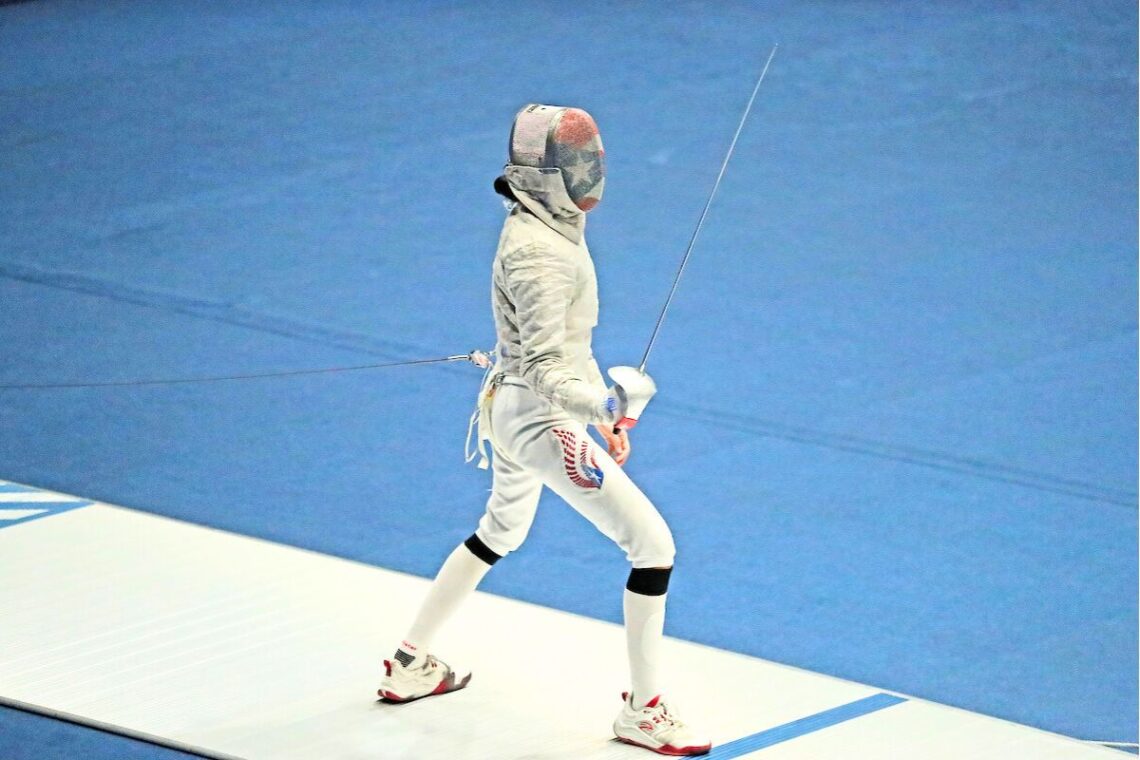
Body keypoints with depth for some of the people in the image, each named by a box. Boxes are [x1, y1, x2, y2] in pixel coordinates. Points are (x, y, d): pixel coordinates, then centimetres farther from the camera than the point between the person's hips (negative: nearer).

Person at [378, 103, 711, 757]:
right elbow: (546, 369, -30)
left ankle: (412, 664, 43)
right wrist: (606, 402, -47)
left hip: (512, 407, 10)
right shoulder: (536, 251, -26)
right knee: (654, 547, -7)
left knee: (501, 534, 31)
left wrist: (605, 412, 19)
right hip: (540, 420, -10)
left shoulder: (553, 225, 4)